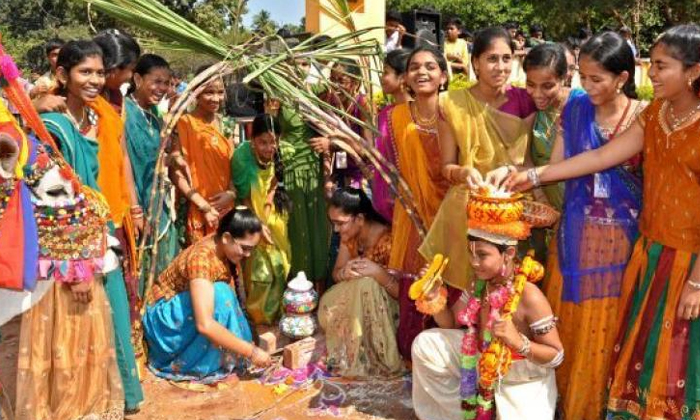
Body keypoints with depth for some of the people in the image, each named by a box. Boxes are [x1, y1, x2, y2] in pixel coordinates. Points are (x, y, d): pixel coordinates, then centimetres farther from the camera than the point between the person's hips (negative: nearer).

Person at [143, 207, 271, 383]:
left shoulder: (222, 249, -6)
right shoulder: (202, 258, -32)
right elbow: (205, 325, -41)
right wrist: (251, 351, -37)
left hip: (184, 312, 9)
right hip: (164, 319, -9)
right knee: (219, 295, -29)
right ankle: (203, 367, -19)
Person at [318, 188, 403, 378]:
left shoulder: (387, 241, -27)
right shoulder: (349, 236, -7)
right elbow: (336, 273, -2)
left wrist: (379, 273, -42)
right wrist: (345, 272, -26)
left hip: (385, 309, -5)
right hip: (356, 302, 6)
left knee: (367, 284, -34)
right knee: (328, 307, -21)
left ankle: (367, 358, -19)